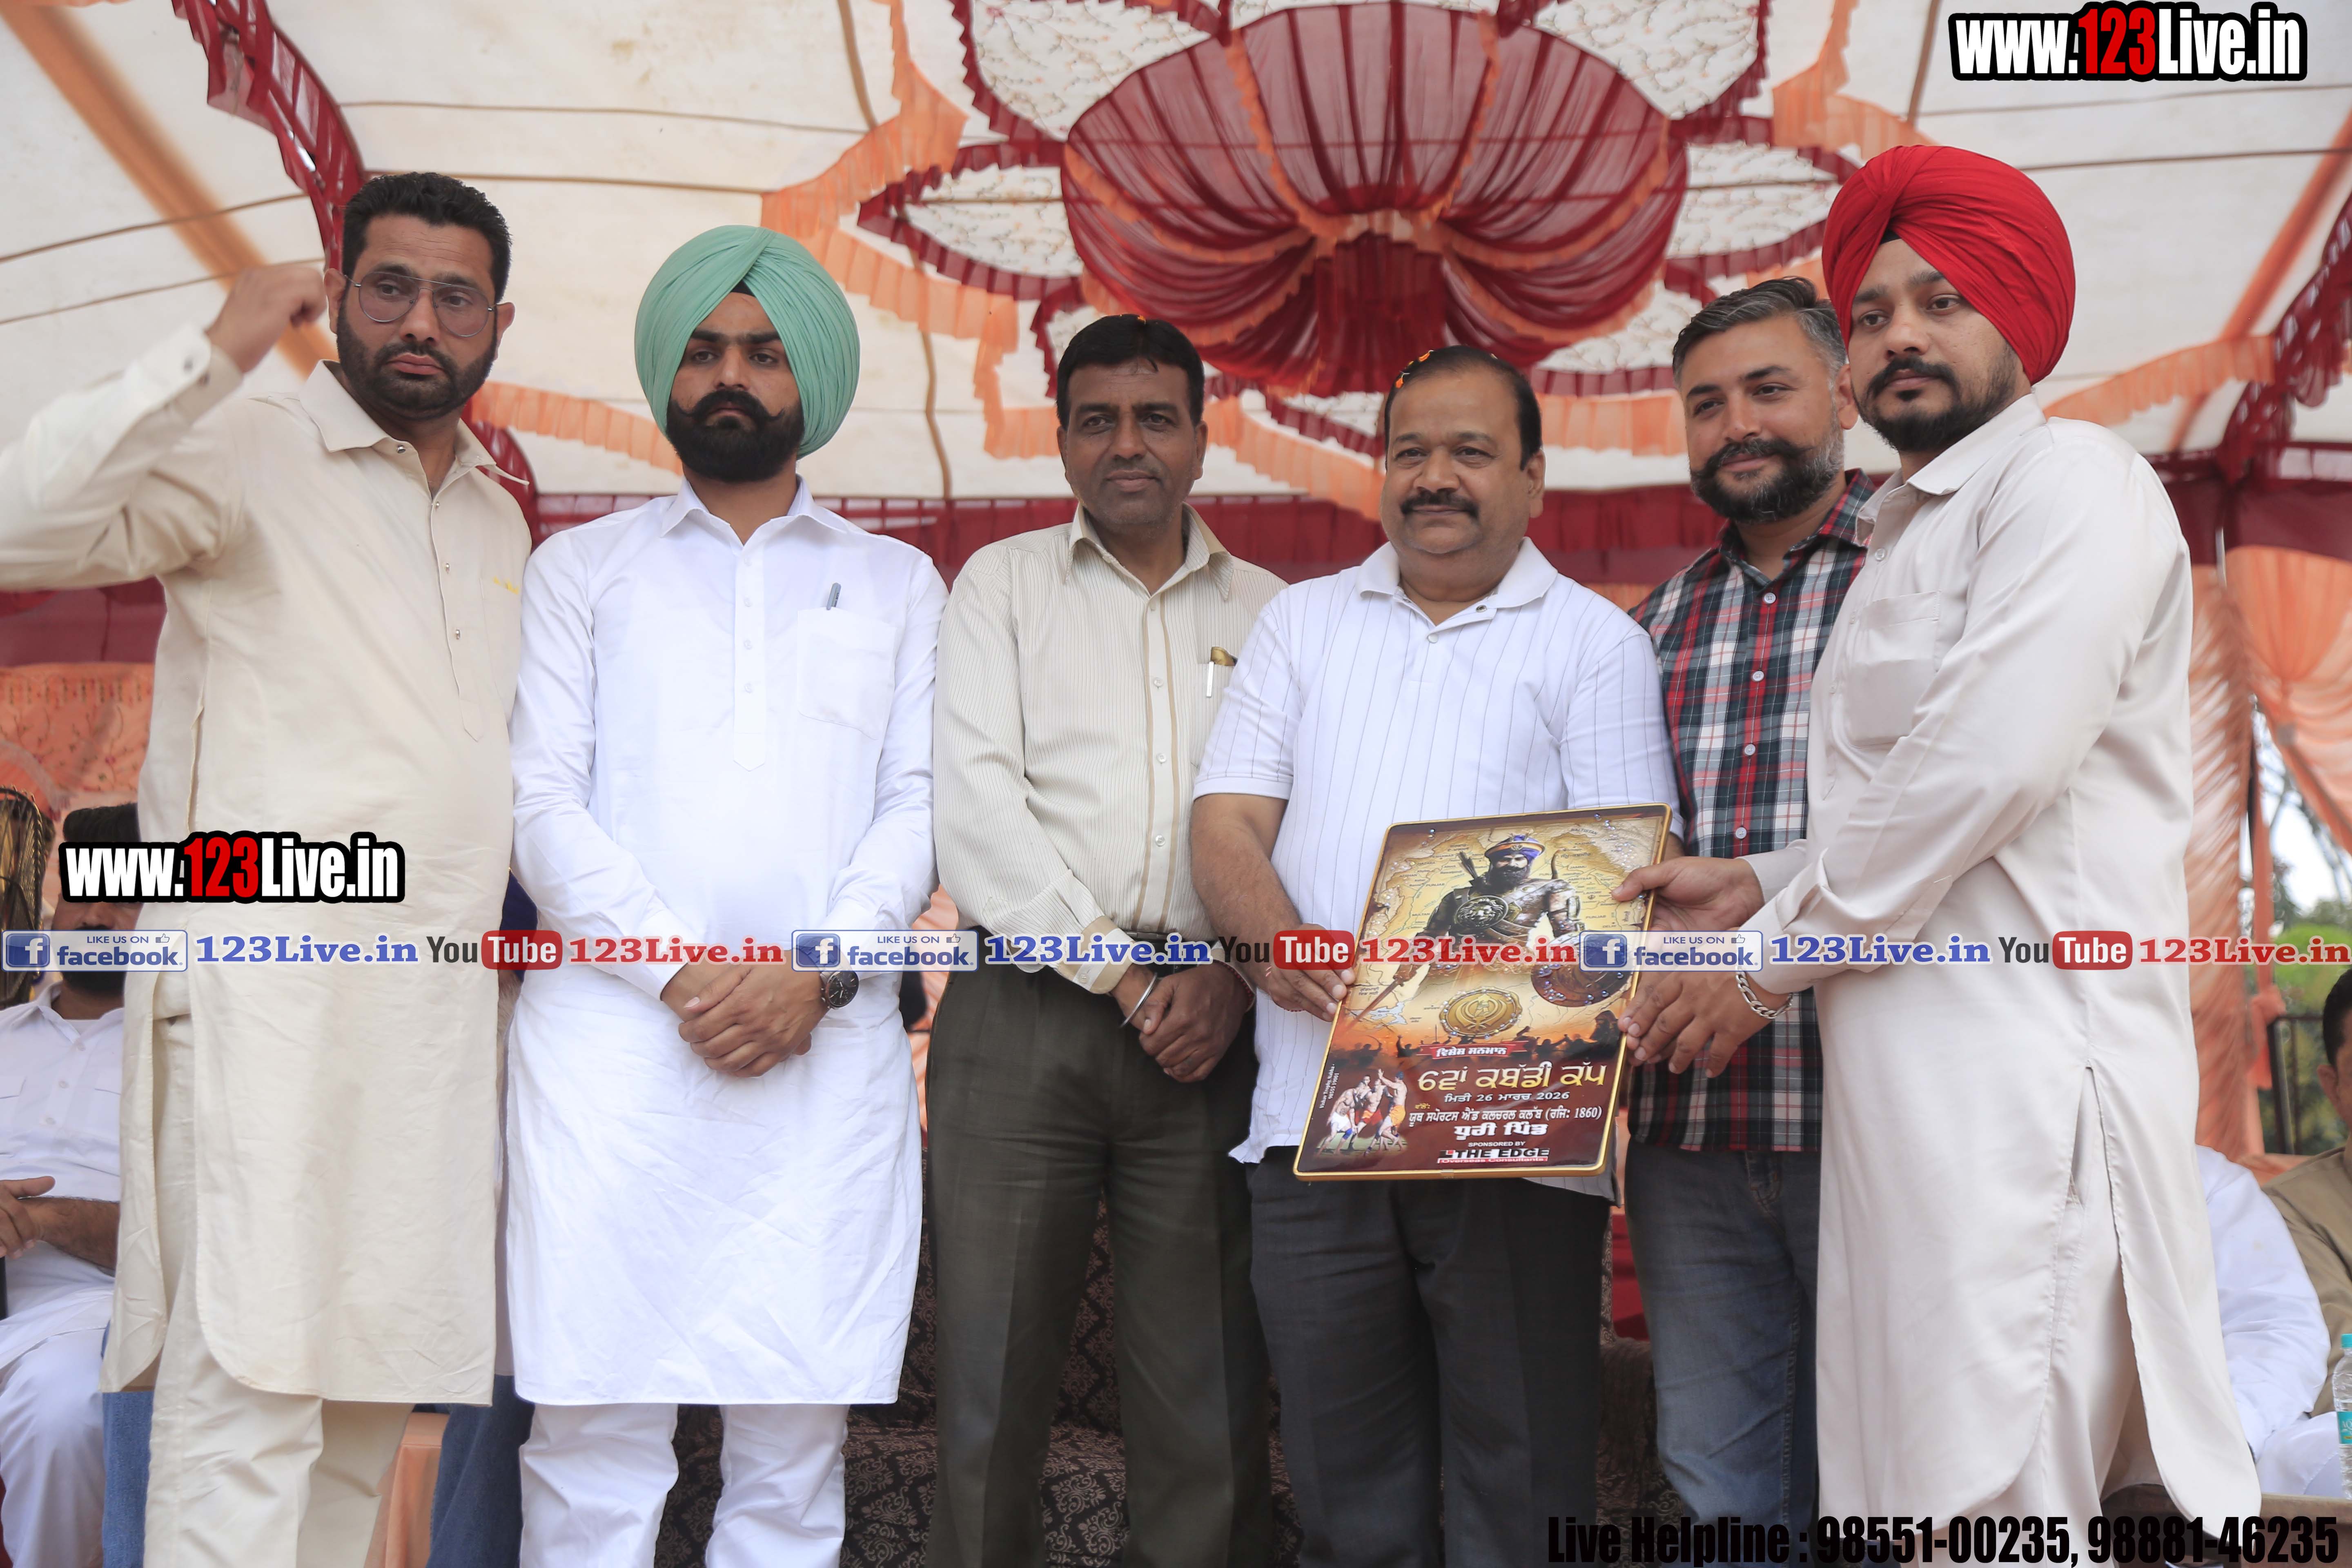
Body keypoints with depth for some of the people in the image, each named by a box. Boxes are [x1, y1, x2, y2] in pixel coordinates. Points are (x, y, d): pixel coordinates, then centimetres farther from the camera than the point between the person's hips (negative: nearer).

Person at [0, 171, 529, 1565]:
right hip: (273, 992, -7)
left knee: (376, 1392, 11)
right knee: (249, 1388, -11)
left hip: (440, 1016, 7)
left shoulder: (500, 522, 20)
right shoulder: (256, 457, -1)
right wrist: (213, 354, -19)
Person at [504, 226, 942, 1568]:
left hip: (831, 1043, 1)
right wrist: (680, 969, -9)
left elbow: (918, 802, 8)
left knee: (799, 1441, -1)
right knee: (595, 1424, -5)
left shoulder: (896, 582, 18)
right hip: (614, 1029, 0)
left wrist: (820, 973, -9)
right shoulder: (584, 567, 16)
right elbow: (542, 798, 5)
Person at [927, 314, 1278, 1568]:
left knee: (1209, 1391, 2)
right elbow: (974, 803, -1)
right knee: (991, 1372, -1)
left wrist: (1233, 979, -8)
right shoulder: (1002, 584, 12)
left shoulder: (1267, 611, 16)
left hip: (1210, 1028, 1)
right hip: (1026, 1012, -1)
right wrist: (1115, 968, -7)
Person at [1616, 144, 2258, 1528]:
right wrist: (1763, 884, 13)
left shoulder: (2069, 479, -4)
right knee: (1908, 1492, 11)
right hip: (1906, 1087, 9)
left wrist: (1768, 963, -9)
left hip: (2021, 1066, -9)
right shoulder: (1910, 538, 25)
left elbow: (1994, 763, -16)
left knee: (1990, 1501, -10)